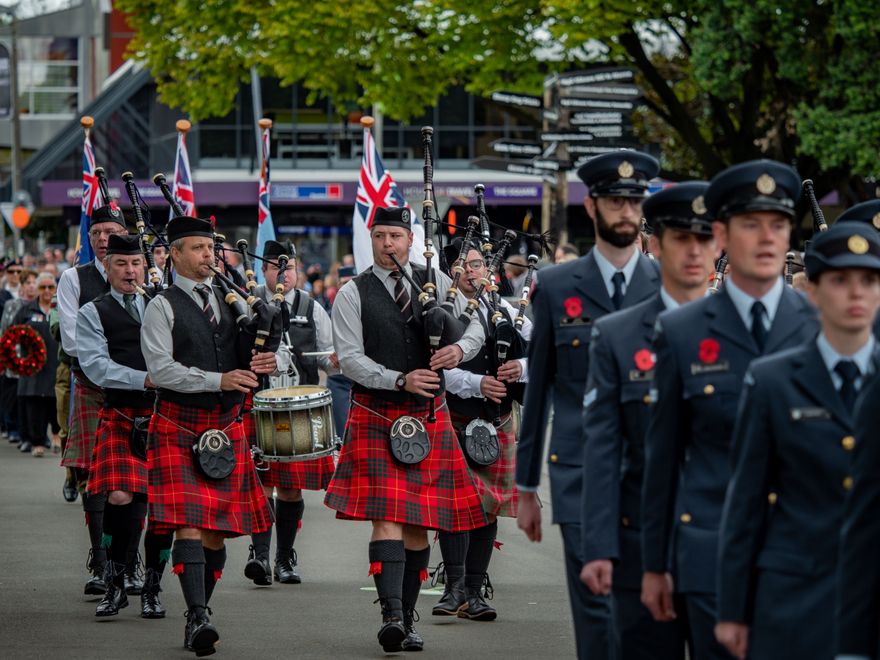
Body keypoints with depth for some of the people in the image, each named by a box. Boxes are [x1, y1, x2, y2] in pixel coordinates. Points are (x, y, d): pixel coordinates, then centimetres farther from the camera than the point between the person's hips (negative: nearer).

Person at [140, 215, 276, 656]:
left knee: (218, 530, 5)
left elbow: (247, 358, 20)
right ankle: (197, 619, -20)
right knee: (189, 524, -15)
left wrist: (259, 367, -4)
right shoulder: (162, 308, -2)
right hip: (179, 428, -5)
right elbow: (161, 370, -12)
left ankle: (198, 617, 16)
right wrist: (219, 380, -21)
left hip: (226, 428, 5)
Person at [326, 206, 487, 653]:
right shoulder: (353, 294, 0)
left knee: (420, 523, 6)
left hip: (429, 417, 3)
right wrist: (400, 380, -20)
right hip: (376, 417, -3)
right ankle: (391, 616, -23)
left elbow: (474, 327, 11)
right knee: (387, 516, -16)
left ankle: (406, 620, 15)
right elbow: (349, 357, -7)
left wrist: (459, 349, -12)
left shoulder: (435, 282, 9)